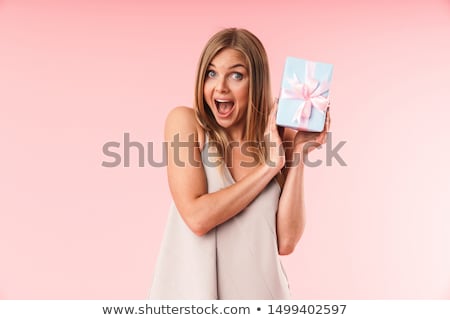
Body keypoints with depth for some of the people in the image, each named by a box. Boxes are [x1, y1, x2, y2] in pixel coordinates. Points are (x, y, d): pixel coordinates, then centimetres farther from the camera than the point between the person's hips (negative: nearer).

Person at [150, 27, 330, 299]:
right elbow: (197, 217, -20)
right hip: (193, 288, -1)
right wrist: (271, 165, -17)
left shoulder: (281, 138, -3)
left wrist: (298, 154, -15)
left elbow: (286, 241, -10)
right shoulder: (185, 121, -10)